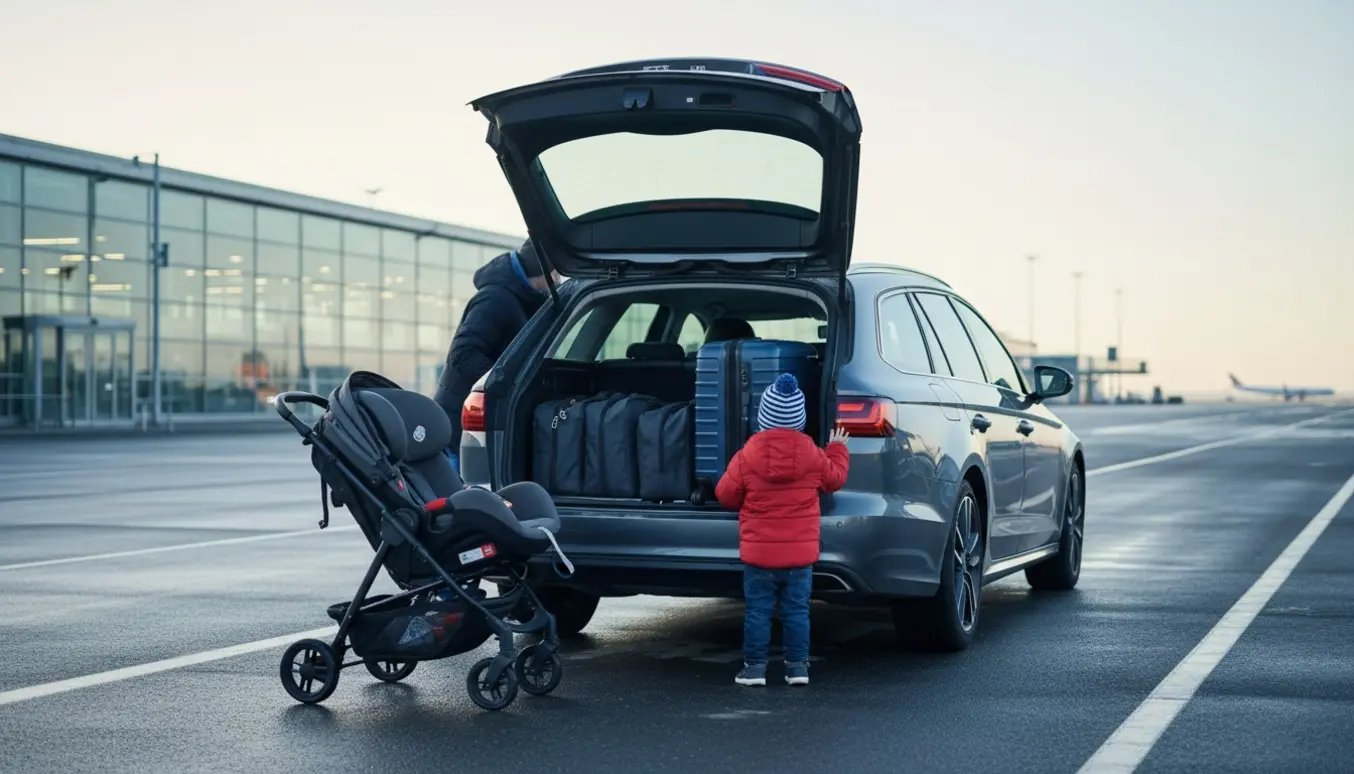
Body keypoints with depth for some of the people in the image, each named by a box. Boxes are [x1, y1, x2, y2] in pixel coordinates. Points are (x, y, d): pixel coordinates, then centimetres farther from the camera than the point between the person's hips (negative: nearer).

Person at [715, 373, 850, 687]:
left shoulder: (747, 457, -9)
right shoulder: (813, 455, -3)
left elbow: (726, 496, -1)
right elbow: (834, 478, 15)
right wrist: (838, 450, 32)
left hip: (759, 554, -2)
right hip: (801, 552, 2)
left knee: (757, 610, 4)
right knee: (797, 610, 9)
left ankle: (755, 666, 5)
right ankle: (798, 666, 9)